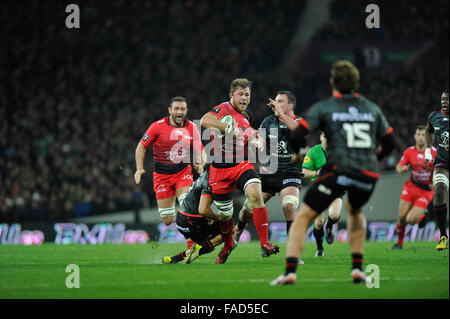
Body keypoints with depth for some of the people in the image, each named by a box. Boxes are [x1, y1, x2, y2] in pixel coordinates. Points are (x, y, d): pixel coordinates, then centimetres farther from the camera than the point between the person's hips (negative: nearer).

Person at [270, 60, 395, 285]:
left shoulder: (322, 108, 7)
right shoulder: (372, 109, 18)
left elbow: (296, 137, -2)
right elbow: (389, 144, 20)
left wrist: (299, 154, 19)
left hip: (339, 171, -4)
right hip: (369, 175, 4)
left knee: (303, 217, 4)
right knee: (354, 210, 34)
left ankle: (290, 271, -14)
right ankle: (357, 268, 25)